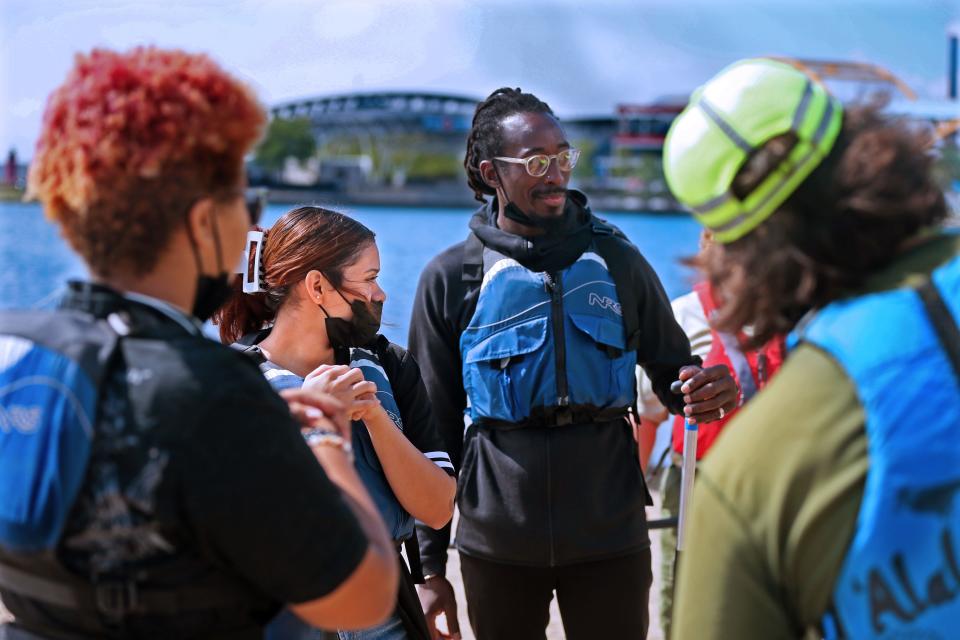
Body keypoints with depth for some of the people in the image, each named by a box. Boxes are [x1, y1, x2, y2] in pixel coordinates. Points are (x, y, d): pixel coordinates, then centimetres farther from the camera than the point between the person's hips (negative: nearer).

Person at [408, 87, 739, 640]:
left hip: (611, 535, 1)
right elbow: (433, 430, 4)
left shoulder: (616, 259, 3)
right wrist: (430, 567, 3)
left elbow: (673, 371, 9)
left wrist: (710, 394, -16)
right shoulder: (451, 279, 0)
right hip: (497, 546, 0)